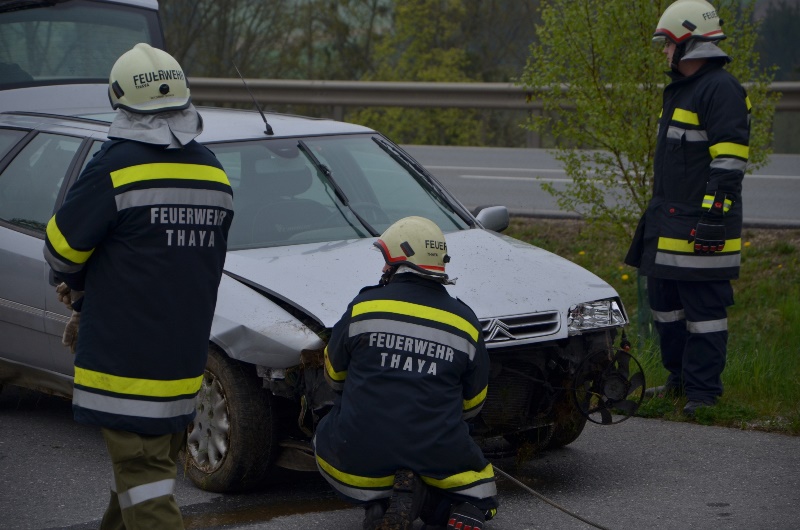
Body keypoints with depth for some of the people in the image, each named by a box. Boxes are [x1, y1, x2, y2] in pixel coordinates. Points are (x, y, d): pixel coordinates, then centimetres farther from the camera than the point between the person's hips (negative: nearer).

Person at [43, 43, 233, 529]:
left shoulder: (116, 166, -15)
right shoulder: (213, 171, 6)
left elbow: (62, 248, -9)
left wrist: (79, 286, 15)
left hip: (126, 356, -7)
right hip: (186, 356, 7)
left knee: (142, 476, -5)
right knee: (151, 464, 18)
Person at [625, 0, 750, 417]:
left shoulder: (721, 90, -13)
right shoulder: (679, 89, 19)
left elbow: (728, 162, -19)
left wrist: (714, 215, -23)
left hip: (700, 226, -10)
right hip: (669, 224, 10)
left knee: (704, 310, -5)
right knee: (665, 303, 15)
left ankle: (704, 391, -1)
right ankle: (680, 379, 27)